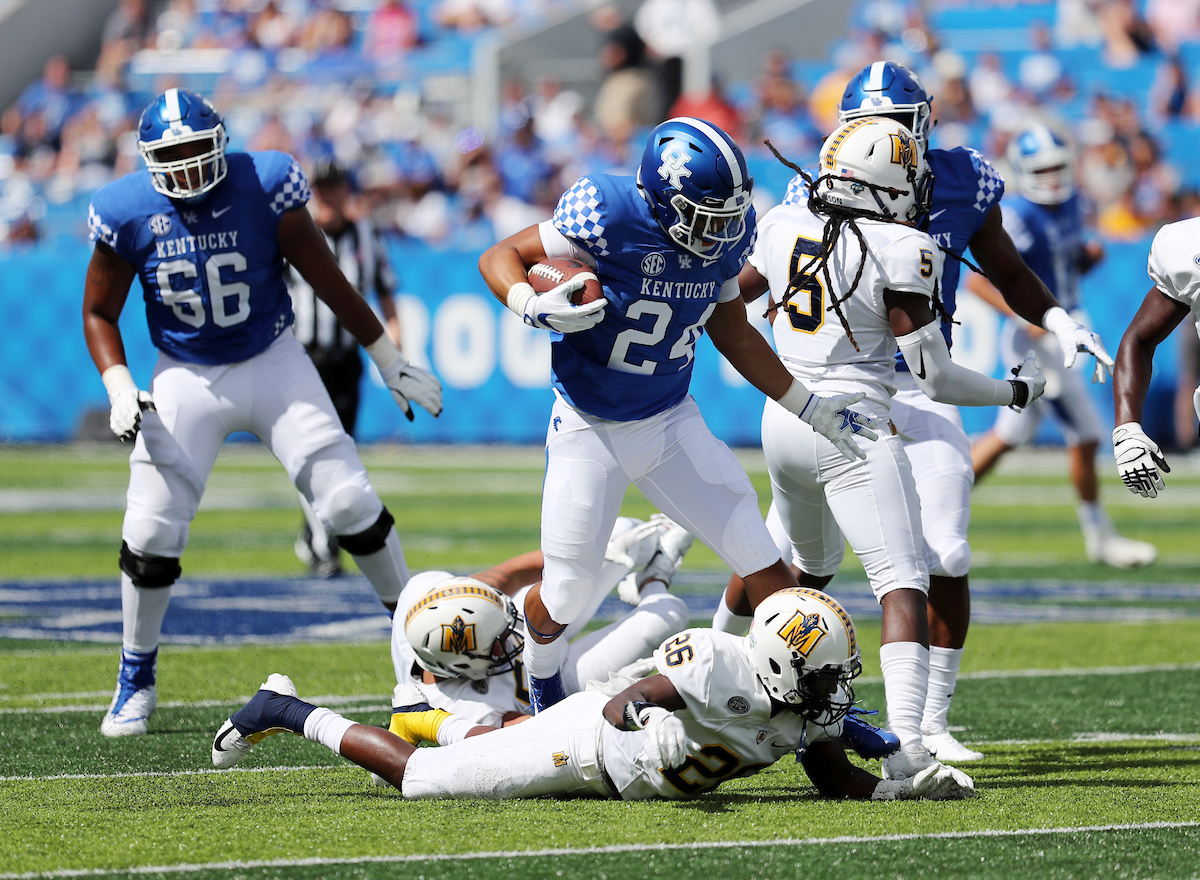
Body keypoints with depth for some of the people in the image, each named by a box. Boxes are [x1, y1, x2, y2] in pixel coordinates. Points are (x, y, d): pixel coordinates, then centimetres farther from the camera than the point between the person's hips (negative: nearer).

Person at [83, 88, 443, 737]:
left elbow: (329, 283, -5)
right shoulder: (129, 214, -12)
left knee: (349, 501, -8)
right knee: (150, 532, -5)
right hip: (186, 378, 1)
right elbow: (100, 313, 2)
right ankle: (136, 680, 14)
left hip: (271, 363, -1)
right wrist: (118, 388, -15)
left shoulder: (263, 189, -16)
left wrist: (389, 362, 2)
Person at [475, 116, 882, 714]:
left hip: (672, 421, 4)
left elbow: (731, 332, 9)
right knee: (565, 595, 5)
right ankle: (542, 690, 38)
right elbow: (500, 258, -15)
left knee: (763, 563, -2)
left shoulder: (727, 235, -8)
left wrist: (811, 408, 11)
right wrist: (536, 308, -36)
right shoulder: (609, 217, -26)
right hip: (591, 432, -4)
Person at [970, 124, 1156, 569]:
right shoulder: (1019, 219, -19)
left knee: (1009, 436, 13)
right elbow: (977, 279, -22)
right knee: (1085, 436, -3)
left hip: (1060, 335, 9)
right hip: (1037, 342, -9)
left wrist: (1090, 255, -1)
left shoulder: (1069, 204, 7)